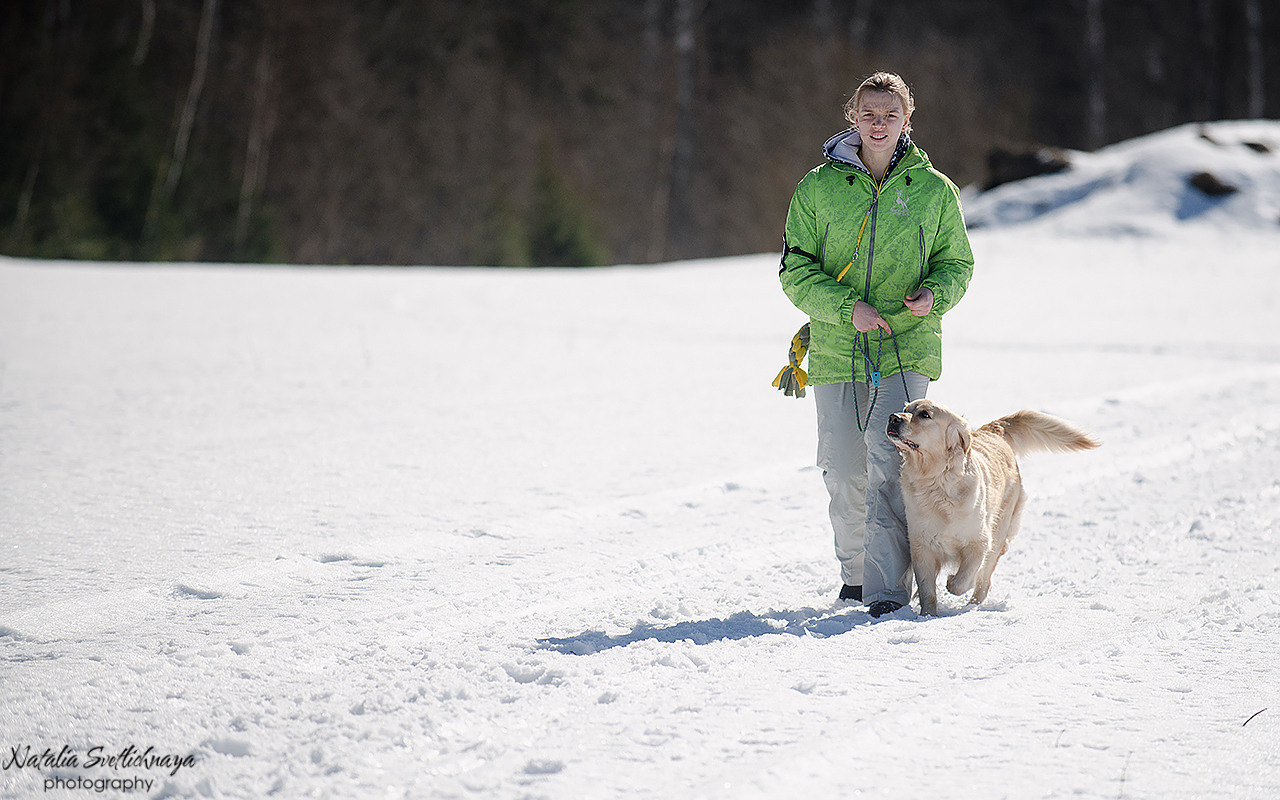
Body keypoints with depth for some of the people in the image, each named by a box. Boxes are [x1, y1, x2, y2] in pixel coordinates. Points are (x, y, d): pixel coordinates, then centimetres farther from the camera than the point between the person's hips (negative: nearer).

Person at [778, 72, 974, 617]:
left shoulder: (934, 191, 4)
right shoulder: (818, 188, 3)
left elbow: (957, 261, 15)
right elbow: (795, 270, 2)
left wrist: (934, 294, -8)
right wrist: (848, 306, -14)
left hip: (907, 348, -1)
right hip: (836, 352, 1)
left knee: (889, 462, -17)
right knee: (845, 474, 5)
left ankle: (888, 588, -17)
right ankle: (855, 572, 28)